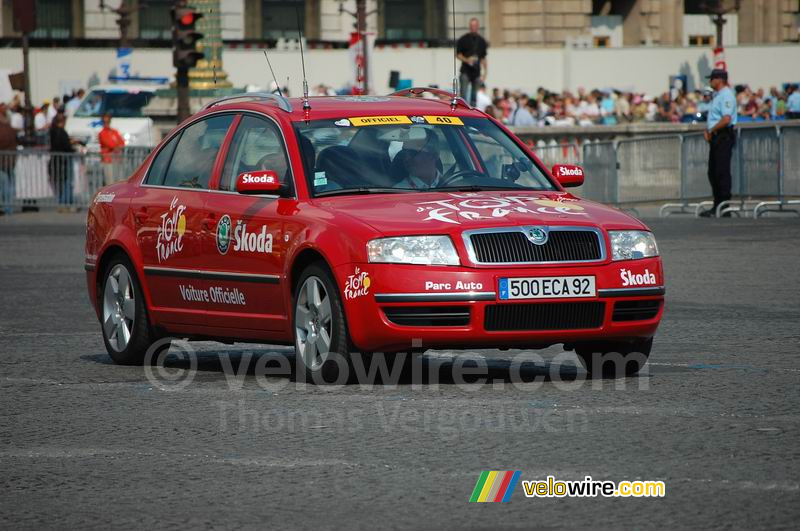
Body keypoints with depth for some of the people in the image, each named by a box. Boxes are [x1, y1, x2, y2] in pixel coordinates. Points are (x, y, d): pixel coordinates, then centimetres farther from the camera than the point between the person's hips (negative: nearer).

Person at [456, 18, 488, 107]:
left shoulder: (481, 41, 10)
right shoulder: (463, 39, 0)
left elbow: (483, 58, 15)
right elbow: (458, 54, 0)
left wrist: (484, 72, 10)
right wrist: (467, 60, -17)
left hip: (476, 72, 3)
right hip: (465, 72, -3)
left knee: (474, 96, 6)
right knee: (464, 94, -11)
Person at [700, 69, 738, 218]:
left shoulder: (726, 96, -13)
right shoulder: (717, 95, 19)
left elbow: (726, 119, -23)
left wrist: (711, 131, -12)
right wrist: (707, 130, 7)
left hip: (724, 137, -10)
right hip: (715, 138, 10)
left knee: (722, 172, -9)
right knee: (713, 172, 11)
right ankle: (717, 207, 15)